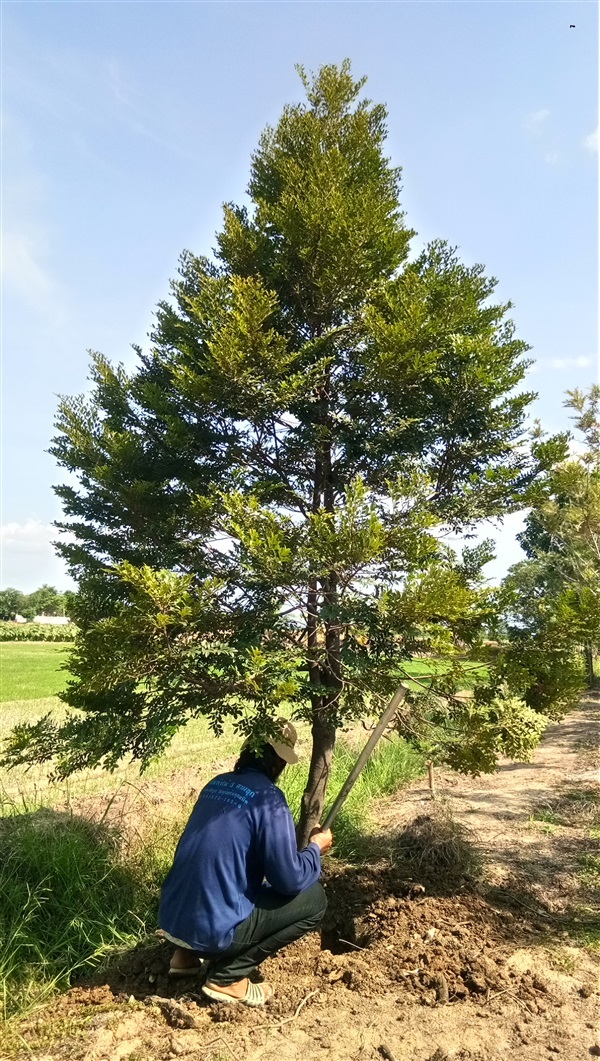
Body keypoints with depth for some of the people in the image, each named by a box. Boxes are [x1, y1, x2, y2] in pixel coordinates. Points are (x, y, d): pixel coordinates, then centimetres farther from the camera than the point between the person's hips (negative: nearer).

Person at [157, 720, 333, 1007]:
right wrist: (315, 848, 4)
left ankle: (187, 954, 20)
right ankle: (227, 977, 1)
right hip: (212, 929, -8)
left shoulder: (217, 784, 6)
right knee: (314, 899, 4)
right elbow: (290, 880, -15)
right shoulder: (268, 799, -17)